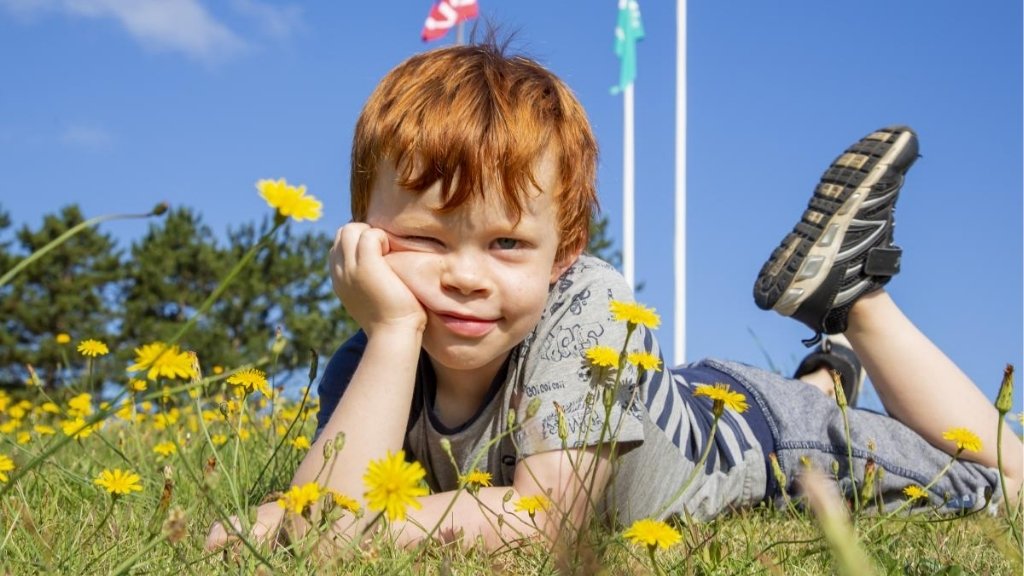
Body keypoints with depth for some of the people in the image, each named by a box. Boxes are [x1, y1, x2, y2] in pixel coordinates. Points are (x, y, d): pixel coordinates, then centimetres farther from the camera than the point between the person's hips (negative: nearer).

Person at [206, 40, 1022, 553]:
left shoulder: (589, 305, -42)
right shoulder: (368, 366, -30)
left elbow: (549, 516, -45)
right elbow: (326, 515, -43)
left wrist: (336, 530, -47)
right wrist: (393, 329, -48)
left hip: (774, 434, -4)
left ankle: (850, 289, 26)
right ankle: (829, 376, 45)